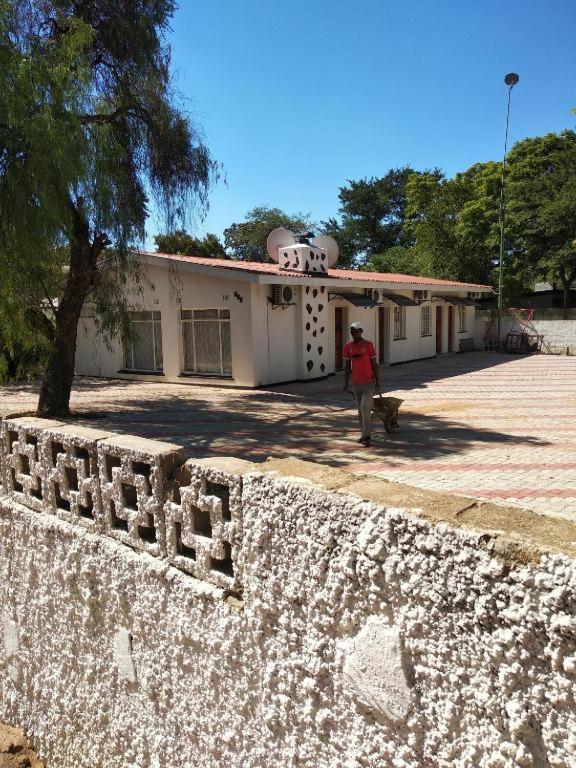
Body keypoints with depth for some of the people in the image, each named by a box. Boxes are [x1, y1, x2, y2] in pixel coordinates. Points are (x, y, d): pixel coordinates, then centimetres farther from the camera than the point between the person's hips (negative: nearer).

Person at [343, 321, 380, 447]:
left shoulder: (368, 345, -7)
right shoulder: (348, 347, 4)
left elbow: (374, 364, -4)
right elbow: (347, 367, 9)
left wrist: (377, 382, -5)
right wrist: (346, 384, 6)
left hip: (369, 382, -5)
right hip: (356, 383, 5)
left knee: (365, 407, -13)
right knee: (360, 409, 11)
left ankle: (367, 436, -7)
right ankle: (365, 433, 24)